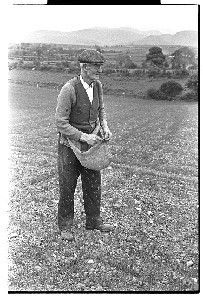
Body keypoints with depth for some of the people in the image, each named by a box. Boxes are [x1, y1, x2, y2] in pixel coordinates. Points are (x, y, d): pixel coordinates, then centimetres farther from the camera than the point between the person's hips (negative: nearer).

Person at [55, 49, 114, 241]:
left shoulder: (97, 85, -1)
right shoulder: (69, 89, -21)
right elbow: (60, 123, -20)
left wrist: (105, 127, 0)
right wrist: (84, 137, -24)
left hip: (90, 140, 6)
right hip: (69, 142, -6)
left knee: (93, 182, 11)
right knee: (67, 186, 4)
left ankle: (93, 221, 28)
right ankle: (65, 226, 21)